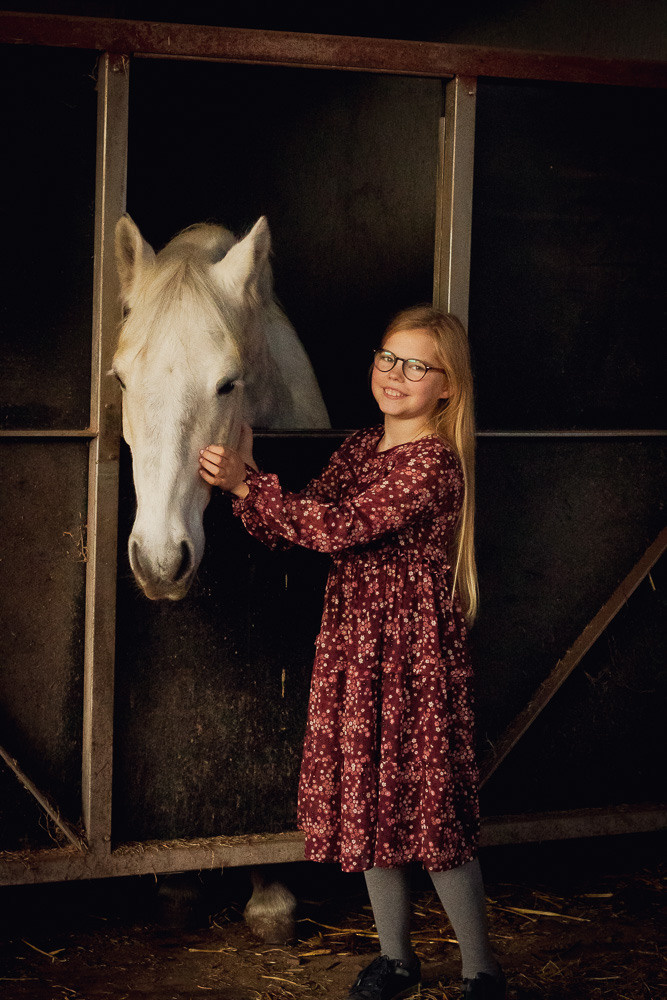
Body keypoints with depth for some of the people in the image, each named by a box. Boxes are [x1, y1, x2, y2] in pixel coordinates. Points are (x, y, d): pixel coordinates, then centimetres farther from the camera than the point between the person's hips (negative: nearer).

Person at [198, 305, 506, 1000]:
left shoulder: (435, 461, -16)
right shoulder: (359, 449, 9)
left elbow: (340, 527, -24)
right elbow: (291, 530, 5)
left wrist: (245, 482, -21)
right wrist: (245, 479, -13)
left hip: (415, 657, -8)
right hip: (350, 650, 8)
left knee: (432, 815, -2)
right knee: (368, 805, 14)